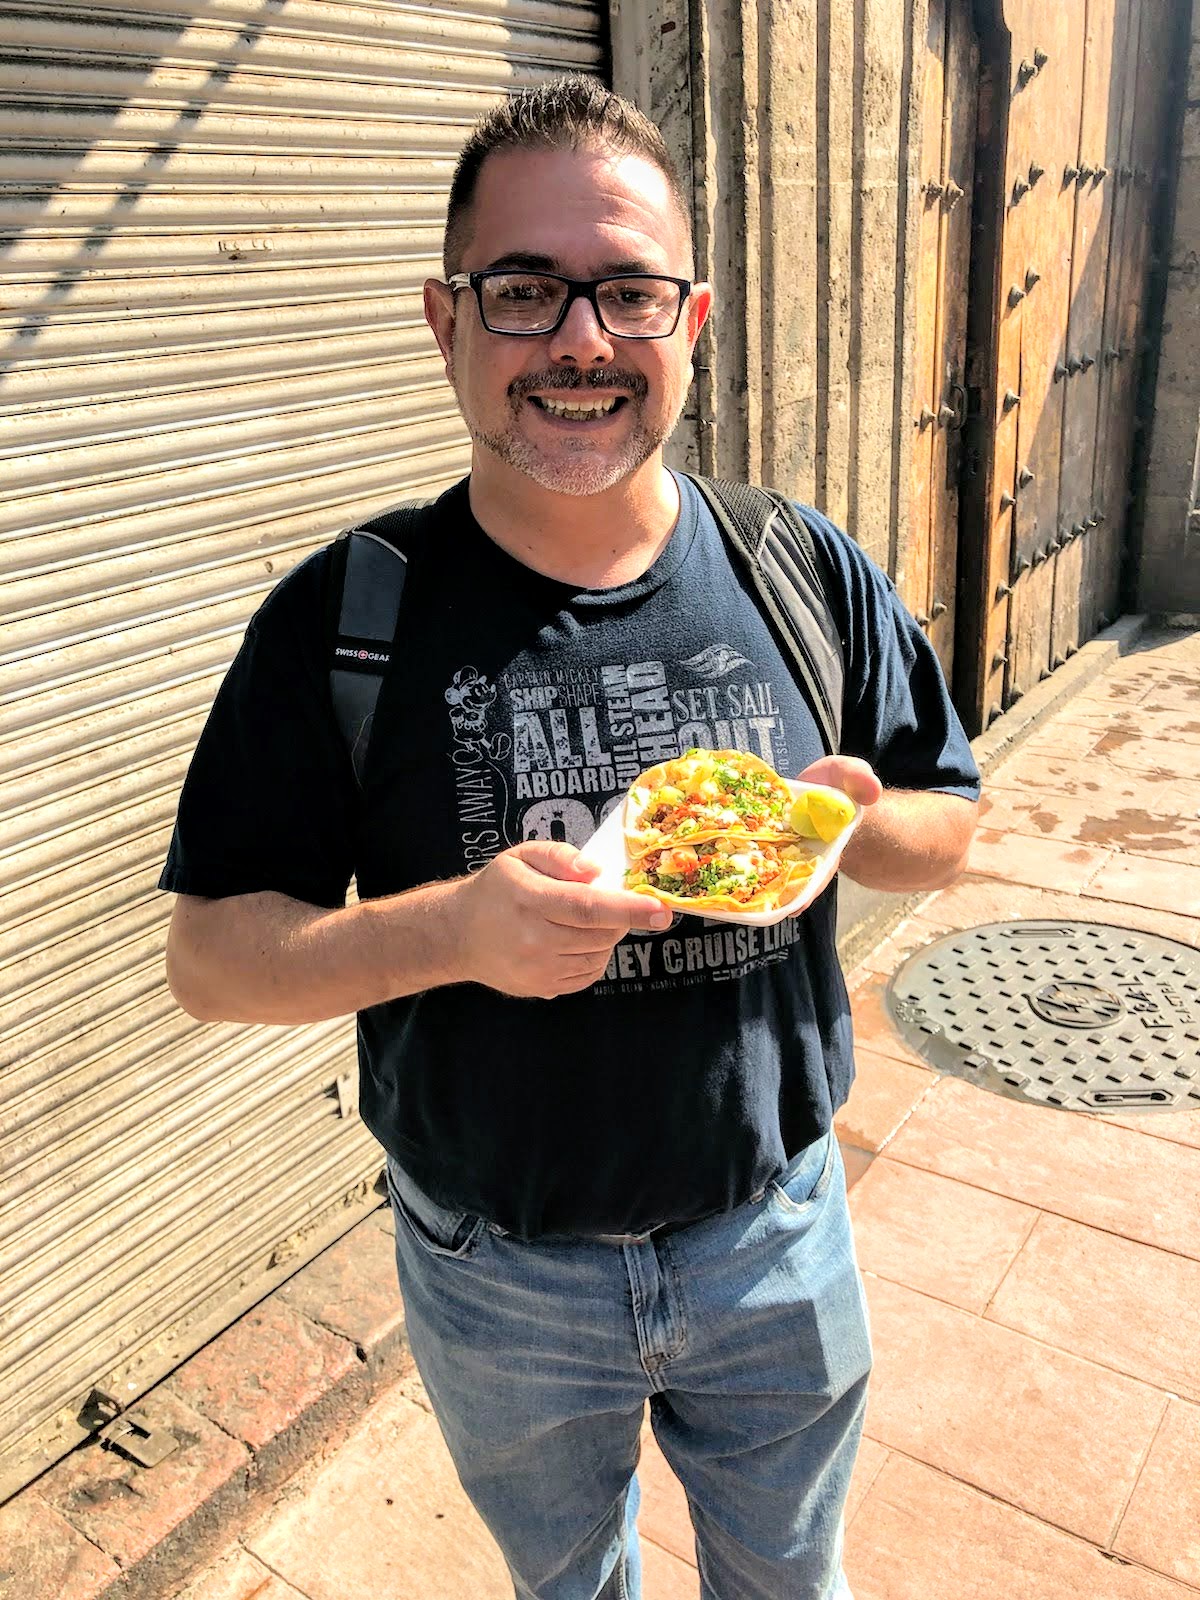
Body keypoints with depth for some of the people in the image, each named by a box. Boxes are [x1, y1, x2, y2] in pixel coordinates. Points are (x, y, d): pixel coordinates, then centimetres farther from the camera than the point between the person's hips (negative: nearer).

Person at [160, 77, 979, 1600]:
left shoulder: (811, 576, -10)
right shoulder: (340, 619, -17)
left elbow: (946, 828, 2)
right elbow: (208, 956, -14)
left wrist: (853, 821, -22)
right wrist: (456, 926, -31)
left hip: (774, 1239, 2)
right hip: (495, 1276, -1)